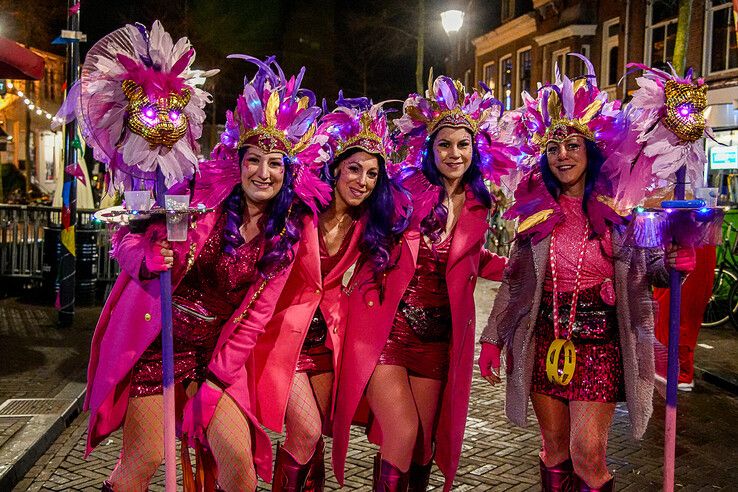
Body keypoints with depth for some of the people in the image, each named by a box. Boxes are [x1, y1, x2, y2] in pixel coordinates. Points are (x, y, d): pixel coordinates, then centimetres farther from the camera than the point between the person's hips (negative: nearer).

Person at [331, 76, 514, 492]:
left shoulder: (477, 205, 5)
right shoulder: (406, 190, -6)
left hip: (439, 334, 4)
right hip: (385, 324, -4)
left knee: (425, 441, 9)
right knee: (403, 434, -12)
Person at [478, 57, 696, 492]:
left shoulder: (618, 208, -3)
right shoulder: (535, 210, 3)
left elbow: (643, 271, 3)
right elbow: (514, 280, 7)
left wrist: (671, 263, -19)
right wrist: (492, 338, 5)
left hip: (598, 344, -2)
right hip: (543, 342, 2)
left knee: (588, 454, -5)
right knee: (554, 447, 12)